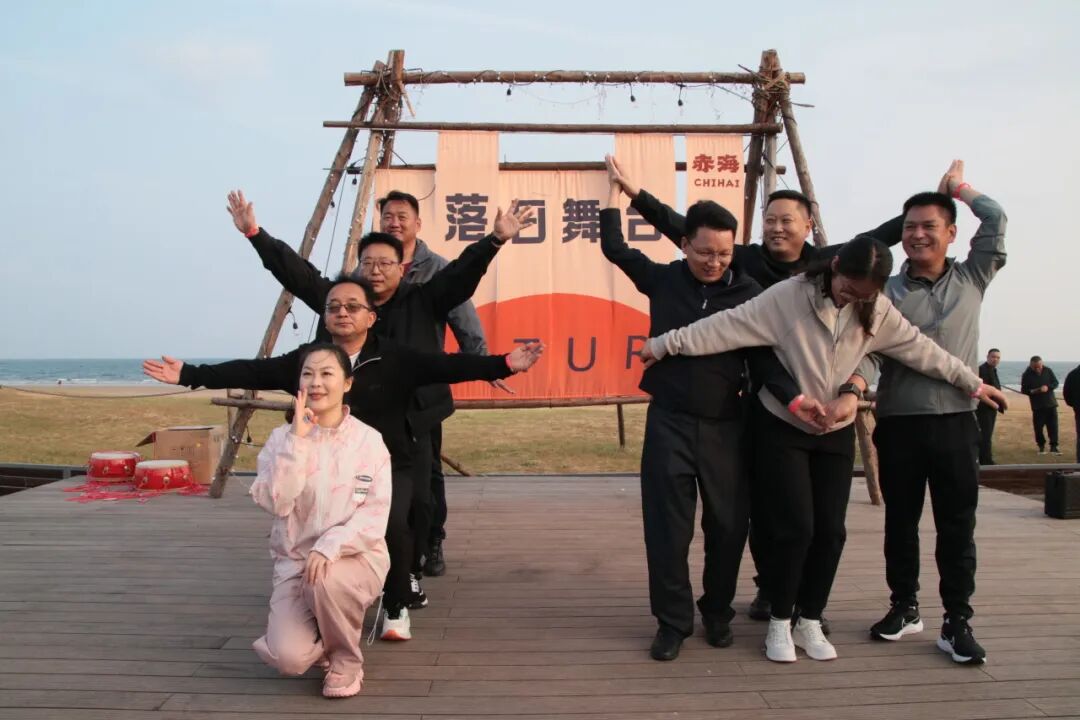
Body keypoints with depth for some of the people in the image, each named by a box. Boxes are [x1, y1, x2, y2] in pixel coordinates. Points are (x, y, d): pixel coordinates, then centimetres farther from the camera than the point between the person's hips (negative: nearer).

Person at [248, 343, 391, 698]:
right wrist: (297, 439, -21)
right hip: (294, 562, 1)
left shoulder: (369, 440, -6)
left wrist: (330, 546, -26)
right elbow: (275, 502, -16)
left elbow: (375, 516, -11)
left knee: (326, 579, -37)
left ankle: (347, 659, -5)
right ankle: (323, 635, 17)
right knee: (288, 658, -21)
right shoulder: (281, 438, -1)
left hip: (356, 558, -1)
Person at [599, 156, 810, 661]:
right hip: (669, 422, 0)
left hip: (725, 425, 0)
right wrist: (616, 188, 13)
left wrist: (798, 401, -21)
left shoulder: (748, 294, -1)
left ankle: (718, 614, 28)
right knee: (667, 527, 1)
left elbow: (765, 355, -6)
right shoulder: (663, 279, 3)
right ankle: (673, 621, 15)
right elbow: (614, 247, 10)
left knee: (728, 526, 8)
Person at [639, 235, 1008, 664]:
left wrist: (972, 383, 12)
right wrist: (666, 343, -22)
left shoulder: (878, 312, -2)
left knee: (831, 531, 4)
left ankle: (810, 623, 20)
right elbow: (727, 327, -21)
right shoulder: (788, 296, -18)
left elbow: (922, 350, 6)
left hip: (836, 433, 5)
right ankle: (779, 624, 12)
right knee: (796, 528, -7)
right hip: (782, 429, -4)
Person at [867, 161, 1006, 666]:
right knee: (900, 522, 10)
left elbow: (996, 220, 4)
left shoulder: (971, 280, 8)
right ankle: (904, 608, 25)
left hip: (956, 421, 0)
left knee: (957, 525, 4)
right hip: (898, 422, 0)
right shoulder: (886, 292, 4)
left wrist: (958, 187, 16)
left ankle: (957, 623, 13)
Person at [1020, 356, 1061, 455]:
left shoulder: (1048, 371, -1)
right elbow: (1024, 390, -4)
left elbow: (1056, 383, 2)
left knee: (1053, 425, 2)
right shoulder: (1027, 375, -7)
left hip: (1051, 403, 2)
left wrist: (1048, 387, -19)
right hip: (1037, 405, -2)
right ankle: (1041, 446, 16)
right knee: (1038, 426, 1)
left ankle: (1054, 446, 11)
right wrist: (1033, 391, -23)